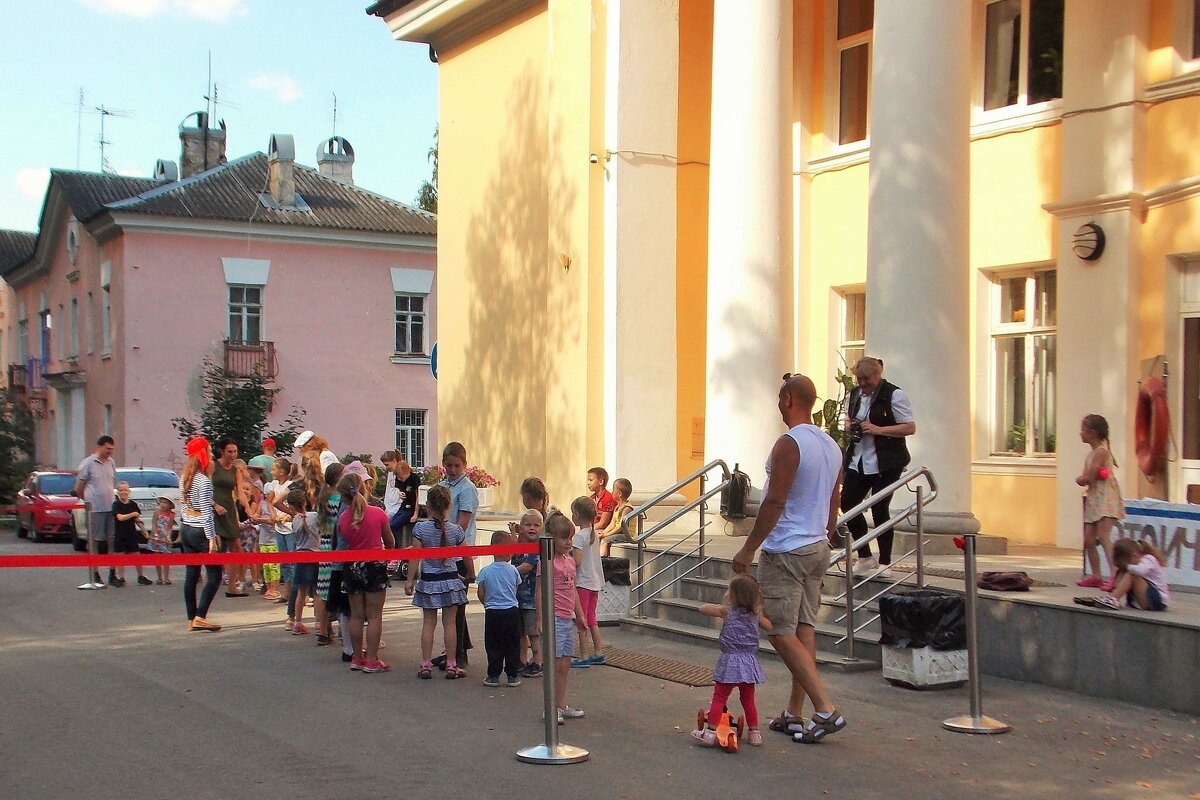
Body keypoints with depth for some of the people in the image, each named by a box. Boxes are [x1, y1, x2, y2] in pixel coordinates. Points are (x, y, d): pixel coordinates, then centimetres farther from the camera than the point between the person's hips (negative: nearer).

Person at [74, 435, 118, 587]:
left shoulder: (111, 463, 11)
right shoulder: (88, 463, -7)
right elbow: (78, 488, -3)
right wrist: (88, 502, 4)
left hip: (111, 508, 6)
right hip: (95, 510, -6)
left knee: (112, 542, 7)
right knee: (94, 543, 0)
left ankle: (112, 575, 14)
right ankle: (95, 577, 6)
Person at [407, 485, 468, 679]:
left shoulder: (420, 528, -10)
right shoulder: (456, 530, -7)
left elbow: (415, 556, -8)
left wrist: (409, 580, 0)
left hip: (428, 581, 0)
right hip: (450, 580, 0)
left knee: (428, 623, 7)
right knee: (450, 623, 6)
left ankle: (426, 665, 8)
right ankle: (451, 665, 10)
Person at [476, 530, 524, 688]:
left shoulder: (485, 571, -8)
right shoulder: (513, 570, -5)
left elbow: (480, 593, -3)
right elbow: (516, 589, 7)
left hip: (492, 613, -1)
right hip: (512, 611, 1)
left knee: (493, 646, 7)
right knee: (513, 645, 9)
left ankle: (493, 675, 8)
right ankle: (513, 675, 12)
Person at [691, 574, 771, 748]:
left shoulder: (727, 611, -8)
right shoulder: (756, 614, 2)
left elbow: (703, 609, 2)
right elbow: (769, 627, 18)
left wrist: (716, 606, 19)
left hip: (730, 661, -4)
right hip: (750, 663, 4)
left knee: (719, 697, 1)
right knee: (748, 699, 18)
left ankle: (710, 731, -3)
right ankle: (754, 732, 22)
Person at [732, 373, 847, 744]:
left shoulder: (789, 444, -16)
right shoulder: (831, 446, 11)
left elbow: (775, 502, -20)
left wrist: (748, 548, -15)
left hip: (785, 551, -9)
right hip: (817, 548, 9)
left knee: (782, 633, -4)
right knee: (804, 630, 10)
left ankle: (826, 709, -10)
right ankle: (794, 714, 15)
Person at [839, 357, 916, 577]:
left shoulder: (893, 395, -9)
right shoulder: (855, 394, 12)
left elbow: (910, 427, -12)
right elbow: (848, 418, 27)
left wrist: (878, 429, -21)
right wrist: (849, 425, 2)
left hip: (885, 464, -7)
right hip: (858, 461, 7)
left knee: (880, 510, -4)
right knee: (847, 503, 1)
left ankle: (884, 563, 10)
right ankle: (864, 557, 15)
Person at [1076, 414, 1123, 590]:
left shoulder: (1100, 452, -11)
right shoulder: (1092, 452, 18)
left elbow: (1087, 478, -17)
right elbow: (1086, 478, 9)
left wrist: (1081, 478, 3)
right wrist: (1087, 477, -11)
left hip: (1106, 498, -10)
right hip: (1094, 499, 10)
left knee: (1103, 535, -21)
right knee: (1088, 540, 9)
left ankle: (1115, 574, -31)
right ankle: (1096, 576, 17)